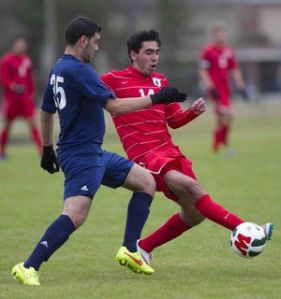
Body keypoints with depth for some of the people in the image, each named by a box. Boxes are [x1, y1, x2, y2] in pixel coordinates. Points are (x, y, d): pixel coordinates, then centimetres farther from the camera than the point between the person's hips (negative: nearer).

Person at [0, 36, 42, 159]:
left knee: (32, 123, -6)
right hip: (11, 98, -4)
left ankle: (42, 151, -9)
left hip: (25, 98, 4)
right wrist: (13, 86, -27)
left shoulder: (27, 60, 10)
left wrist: (31, 93, 15)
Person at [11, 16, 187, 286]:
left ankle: (129, 251, 9)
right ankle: (28, 267, -23)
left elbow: (46, 112, 25)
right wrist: (155, 99, -16)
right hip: (81, 155, -11)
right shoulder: (78, 70, -17)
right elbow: (113, 106, -22)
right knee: (75, 215, -23)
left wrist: (47, 149, 34)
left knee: (146, 181, 12)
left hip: (93, 152, 11)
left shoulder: (58, 70, 14)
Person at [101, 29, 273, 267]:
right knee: (189, 185, -30)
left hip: (169, 152, 8)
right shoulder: (114, 80, -2)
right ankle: (242, 228, -37)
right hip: (144, 156, -8)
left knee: (194, 213, 4)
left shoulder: (160, 81, 18)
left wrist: (193, 111, 4)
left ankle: (143, 248, 20)